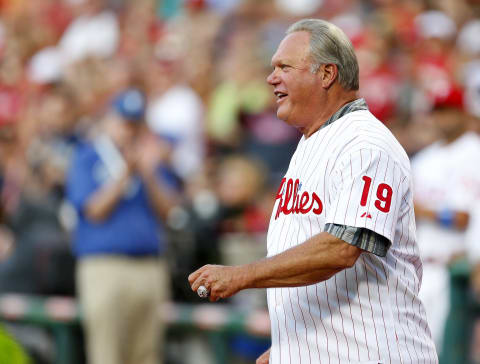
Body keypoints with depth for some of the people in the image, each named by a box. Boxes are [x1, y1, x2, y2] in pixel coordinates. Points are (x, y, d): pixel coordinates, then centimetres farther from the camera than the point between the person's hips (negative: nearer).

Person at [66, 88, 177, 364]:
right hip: (104, 266, -4)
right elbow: (95, 211, -6)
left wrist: (148, 173, -7)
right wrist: (126, 172, -11)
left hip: (151, 266, 4)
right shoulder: (87, 158, 5)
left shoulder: (152, 158, 17)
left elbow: (167, 210, 8)